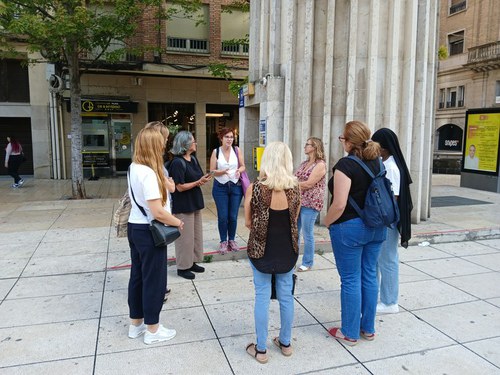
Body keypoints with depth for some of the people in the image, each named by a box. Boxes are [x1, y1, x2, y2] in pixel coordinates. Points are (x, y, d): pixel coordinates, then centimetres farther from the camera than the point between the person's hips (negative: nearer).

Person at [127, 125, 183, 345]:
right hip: (148, 232, -9)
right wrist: (178, 222, -12)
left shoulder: (133, 168, 5)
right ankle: (152, 330, 21)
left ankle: (136, 324, 34)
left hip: (134, 227, 9)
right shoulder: (148, 173, -23)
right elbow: (158, 212, -25)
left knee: (137, 276, 18)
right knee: (154, 280, 5)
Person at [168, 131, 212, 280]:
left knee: (197, 234, 16)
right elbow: (180, 187, -19)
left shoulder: (193, 159, 7)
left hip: (195, 202, 9)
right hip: (183, 205, -9)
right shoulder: (177, 162, -18)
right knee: (185, 237, 2)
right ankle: (183, 267, 16)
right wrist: (198, 182, -18)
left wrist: (204, 179, -7)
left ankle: (192, 262, 30)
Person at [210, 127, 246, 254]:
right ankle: (223, 241, 16)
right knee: (222, 216, 0)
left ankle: (231, 240, 23)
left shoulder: (237, 150, 1)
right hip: (220, 187, -1)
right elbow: (211, 171, -3)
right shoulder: (216, 152, -2)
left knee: (233, 216, 5)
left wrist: (239, 170, -15)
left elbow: (243, 166, 8)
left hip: (236, 186, 1)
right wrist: (222, 172, -21)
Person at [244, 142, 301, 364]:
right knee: (286, 297, 16)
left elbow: (248, 223, -6)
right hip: (287, 250, 3)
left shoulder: (255, 189, -15)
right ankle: (285, 343, 34)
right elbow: (294, 219, 4)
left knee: (262, 297, 10)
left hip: (261, 250, -2)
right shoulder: (295, 189, -8)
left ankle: (260, 349, 21)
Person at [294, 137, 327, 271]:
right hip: (297, 201, 7)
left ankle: (307, 263, 15)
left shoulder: (320, 165, -10)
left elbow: (308, 184, -17)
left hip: (310, 204, -7)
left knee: (307, 234, 1)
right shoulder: (304, 164, 15)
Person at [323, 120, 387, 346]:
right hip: (376, 226, 7)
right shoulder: (376, 162, 5)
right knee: (369, 276, 16)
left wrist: (327, 222, -6)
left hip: (350, 227, -7)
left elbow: (339, 204, -22)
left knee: (351, 280, 4)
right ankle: (368, 328, 30)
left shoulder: (346, 164, -18)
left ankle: (349, 333, 19)